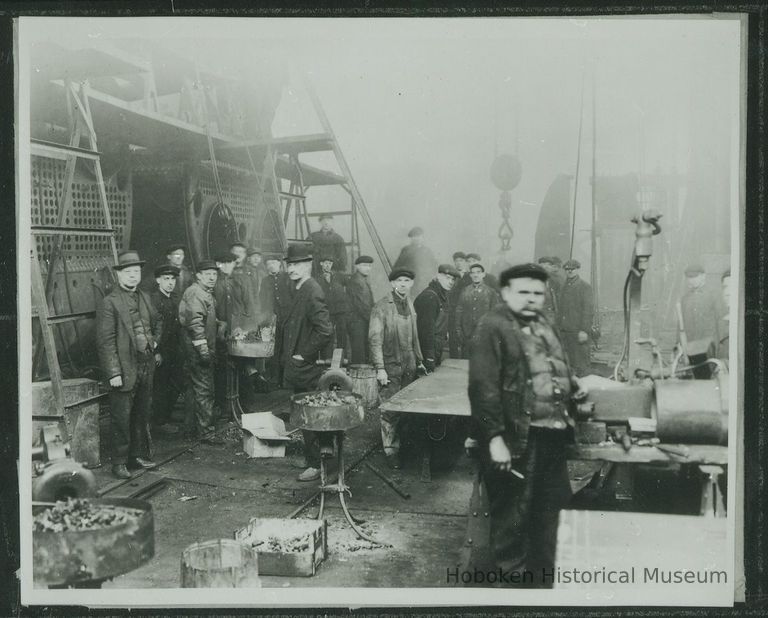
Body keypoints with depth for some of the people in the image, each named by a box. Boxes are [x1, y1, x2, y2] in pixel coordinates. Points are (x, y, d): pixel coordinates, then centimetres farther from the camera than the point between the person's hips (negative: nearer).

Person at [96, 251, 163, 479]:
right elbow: (105, 341, -14)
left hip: (147, 366, 7)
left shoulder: (145, 297, 12)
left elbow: (157, 323, 30)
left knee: (143, 413, 16)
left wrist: (155, 342, 12)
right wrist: (114, 373, -18)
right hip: (125, 369, -7)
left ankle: (139, 455, 28)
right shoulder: (109, 303, -10)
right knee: (121, 418, 0)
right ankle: (119, 462, 11)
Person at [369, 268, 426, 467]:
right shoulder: (381, 307, -9)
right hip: (391, 367, -6)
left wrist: (419, 360, 20)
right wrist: (379, 368, -16)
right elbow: (375, 339, -11)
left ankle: (403, 446, 17)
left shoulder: (410, 305, 12)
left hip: (409, 366, 6)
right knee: (390, 411, -4)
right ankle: (390, 451, 5)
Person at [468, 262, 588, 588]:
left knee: (547, 513, 18)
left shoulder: (544, 327, 18)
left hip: (552, 435, 9)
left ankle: (541, 581, 33)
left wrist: (573, 387, 13)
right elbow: (483, 386, -18)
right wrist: (495, 438, -22)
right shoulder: (492, 328, -10)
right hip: (517, 439, -9)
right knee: (513, 516, 2)